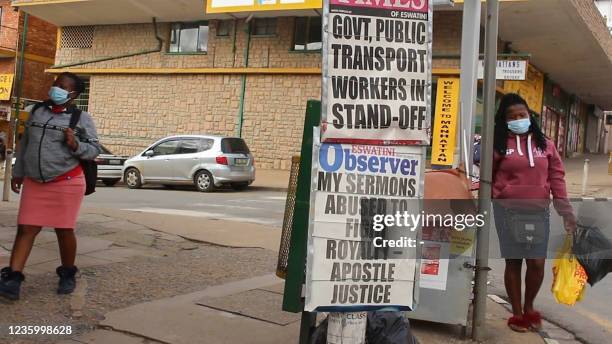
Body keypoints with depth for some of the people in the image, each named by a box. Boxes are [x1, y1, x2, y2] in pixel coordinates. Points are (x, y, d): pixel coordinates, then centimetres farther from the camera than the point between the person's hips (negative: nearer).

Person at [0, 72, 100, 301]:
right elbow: (24, 144, 16)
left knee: (64, 231, 4)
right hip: (34, 183, 4)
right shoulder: (37, 111, 10)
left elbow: (94, 150, -3)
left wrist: (76, 146, -22)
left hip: (67, 183, -4)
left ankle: (68, 275, 23)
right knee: (25, 229, -1)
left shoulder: (81, 119, -3)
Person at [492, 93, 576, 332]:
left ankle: (529, 307, 26)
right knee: (513, 262, 5)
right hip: (508, 212, -2)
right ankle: (517, 313, 20)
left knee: (537, 263, 1)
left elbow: (556, 176, 6)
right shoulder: (499, 144, 0)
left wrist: (566, 210, 1)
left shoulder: (545, 144, 7)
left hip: (539, 212, 2)